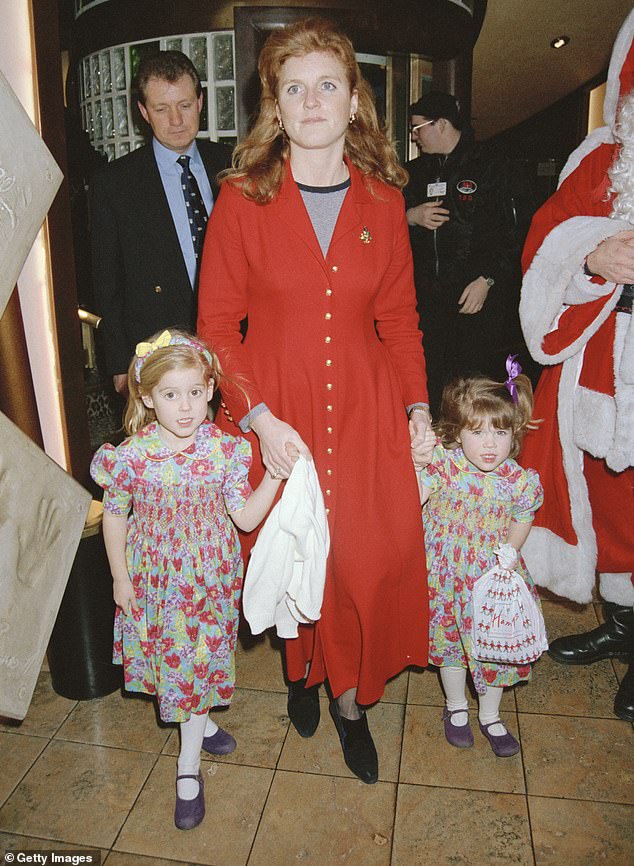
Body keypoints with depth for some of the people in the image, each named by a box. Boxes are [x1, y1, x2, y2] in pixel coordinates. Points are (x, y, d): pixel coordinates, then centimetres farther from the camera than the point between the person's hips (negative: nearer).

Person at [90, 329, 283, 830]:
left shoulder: (224, 450, -13)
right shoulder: (132, 456, -16)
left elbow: (246, 518, -9)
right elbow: (115, 516, -2)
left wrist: (274, 476, -21)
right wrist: (120, 578, 1)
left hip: (209, 578, 1)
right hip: (155, 578, 0)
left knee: (201, 659, 11)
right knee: (169, 655, 14)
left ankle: (188, 768, 33)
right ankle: (202, 721, 47)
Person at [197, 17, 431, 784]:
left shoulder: (382, 201, 6)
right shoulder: (242, 197, -1)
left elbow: (398, 316, 10)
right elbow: (216, 323, -3)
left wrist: (417, 405, -1)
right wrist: (258, 417, -14)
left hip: (366, 413, 2)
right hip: (274, 417, -1)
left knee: (372, 561, 0)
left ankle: (349, 695, 28)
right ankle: (302, 665, 40)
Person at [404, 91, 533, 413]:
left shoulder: (492, 166, 2)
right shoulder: (414, 172, 18)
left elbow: (516, 232, -5)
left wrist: (487, 280, -14)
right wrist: (410, 217, 0)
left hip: (479, 297, -4)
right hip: (425, 298, 4)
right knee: (426, 383, 2)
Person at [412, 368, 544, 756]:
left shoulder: (519, 480, -16)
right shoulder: (443, 464, -19)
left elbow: (521, 522, 1)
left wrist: (506, 556, -8)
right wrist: (417, 467, -30)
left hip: (494, 576, 1)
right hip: (447, 576, -1)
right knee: (449, 640, 16)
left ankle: (490, 716, 42)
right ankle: (456, 706, 44)